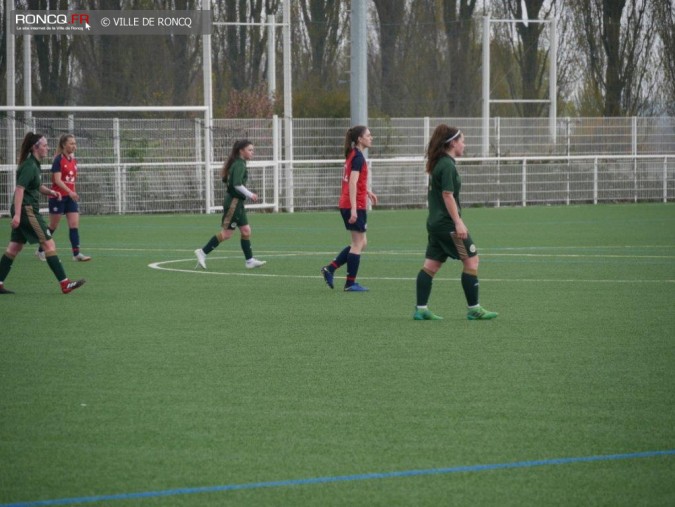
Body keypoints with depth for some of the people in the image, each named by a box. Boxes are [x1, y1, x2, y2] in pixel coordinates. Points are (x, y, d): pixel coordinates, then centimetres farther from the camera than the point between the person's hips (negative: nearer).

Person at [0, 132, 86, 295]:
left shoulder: (34, 164, 14)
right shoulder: (29, 166, -16)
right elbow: (19, 189, -23)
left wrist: (49, 191, 9)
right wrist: (17, 214, -29)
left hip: (29, 210, 10)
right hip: (27, 210, -10)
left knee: (15, 247, 10)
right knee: (49, 244, -10)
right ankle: (65, 284, -11)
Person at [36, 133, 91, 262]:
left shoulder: (73, 160, 8)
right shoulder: (59, 160, -13)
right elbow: (57, 180, -22)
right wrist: (70, 192, -33)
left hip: (70, 197, 6)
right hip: (58, 197, -6)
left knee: (74, 224, -5)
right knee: (53, 226, 4)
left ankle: (76, 253, -8)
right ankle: (40, 250, 21)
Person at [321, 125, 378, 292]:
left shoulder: (353, 155, 14)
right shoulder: (358, 157, -15)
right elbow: (352, 184, -22)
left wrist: (367, 192, 29)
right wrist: (354, 209, -26)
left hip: (346, 205, 9)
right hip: (355, 205, -9)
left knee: (360, 243, 15)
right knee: (358, 244, 0)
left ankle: (330, 268, 11)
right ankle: (350, 283, 4)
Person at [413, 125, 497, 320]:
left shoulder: (437, 163, 14)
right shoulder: (447, 165, -15)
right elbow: (447, 195, -19)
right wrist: (458, 222, -20)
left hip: (435, 222, 10)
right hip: (447, 223, -10)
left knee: (431, 265, 8)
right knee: (471, 261, -2)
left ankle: (421, 309, 6)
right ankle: (473, 309, 0)